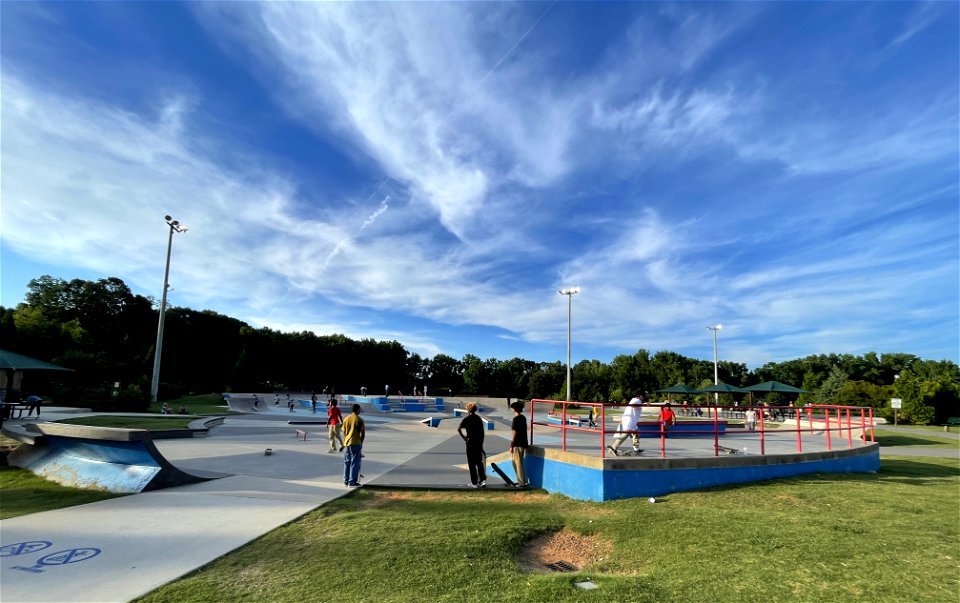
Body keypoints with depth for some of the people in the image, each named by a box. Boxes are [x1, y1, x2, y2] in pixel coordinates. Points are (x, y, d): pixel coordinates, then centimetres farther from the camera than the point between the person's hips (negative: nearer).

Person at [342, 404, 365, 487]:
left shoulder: (346, 419, 8)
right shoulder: (359, 420, -7)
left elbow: (344, 432, 12)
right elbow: (362, 433, -4)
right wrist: (361, 442, 9)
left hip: (346, 443, 5)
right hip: (355, 443, -5)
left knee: (347, 462, 13)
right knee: (354, 463, 0)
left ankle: (346, 481, 19)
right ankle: (352, 482, 1)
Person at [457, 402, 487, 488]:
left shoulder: (467, 419, -6)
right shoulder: (479, 418, 8)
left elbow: (459, 429, -16)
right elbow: (482, 432, 11)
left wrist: (463, 437, -4)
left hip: (471, 443, -4)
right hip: (479, 442, 5)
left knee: (472, 463, 4)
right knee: (479, 462, 13)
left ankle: (474, 483, 6)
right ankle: (483, 480, 4)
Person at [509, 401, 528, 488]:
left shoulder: (516, 419, -15)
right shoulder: (523, 418, 10)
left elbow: (514, 433, -16)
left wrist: (511, 446, -12)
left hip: (517, 444, -9)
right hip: (523, 443, 9)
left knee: (518, 463, 0)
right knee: (516, 462, 18)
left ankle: (522, 483, 4)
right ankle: (523, 480, 22)